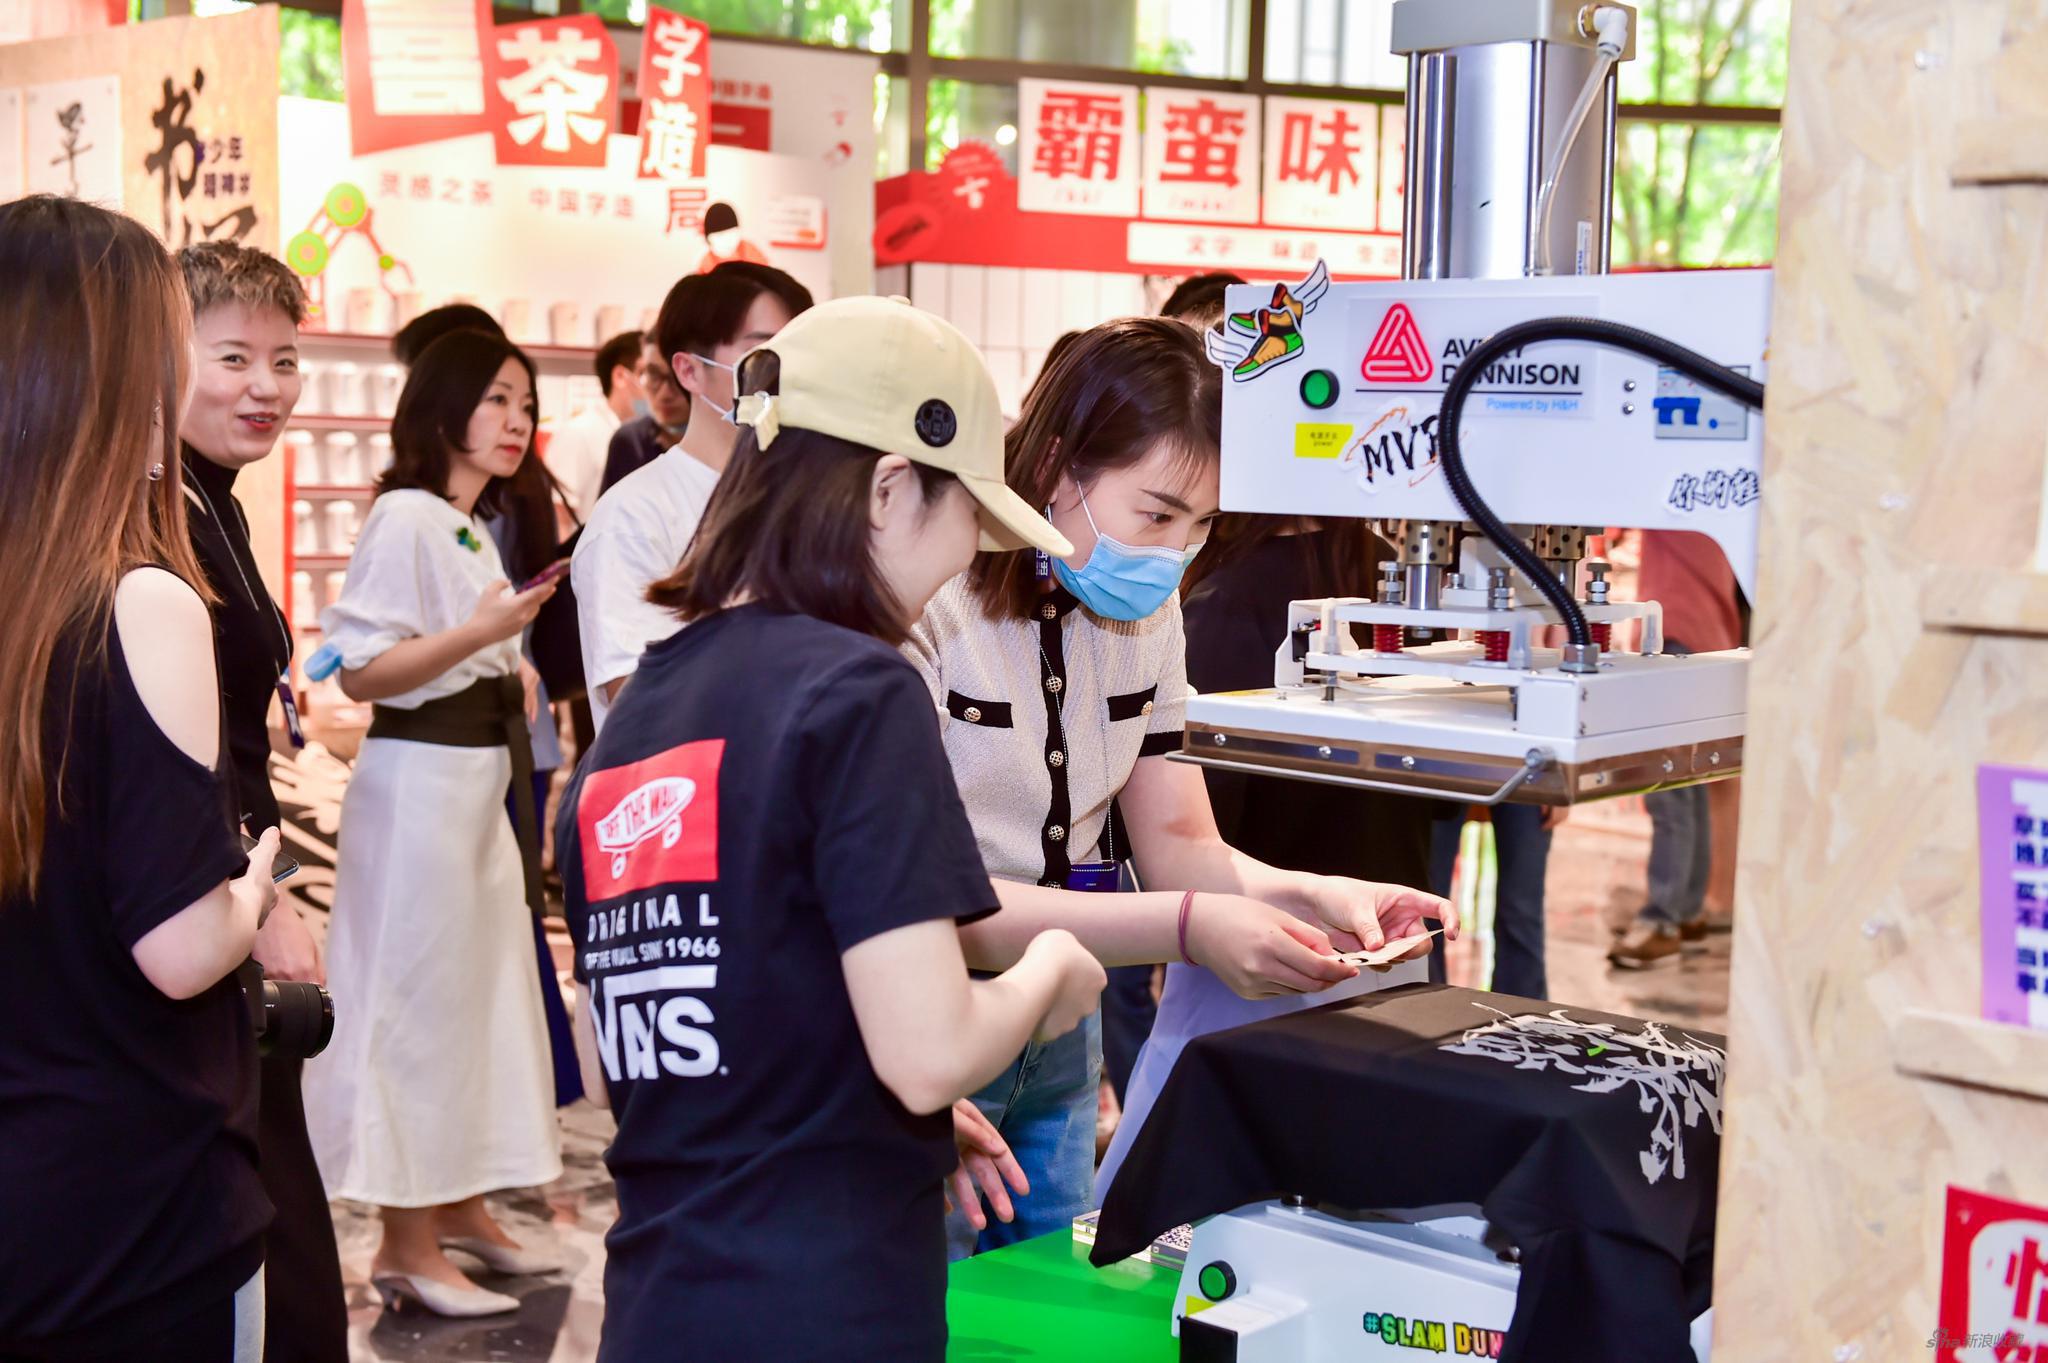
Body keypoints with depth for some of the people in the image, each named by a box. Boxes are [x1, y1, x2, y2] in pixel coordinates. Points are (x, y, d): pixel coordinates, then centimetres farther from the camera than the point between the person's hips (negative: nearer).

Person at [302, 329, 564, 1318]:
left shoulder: (471, 530, 14)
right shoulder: (406, 516, -13)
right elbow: (361, 672, -20)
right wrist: (483, 632, -27)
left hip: (481, 784, 9)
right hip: (419, 782, -9)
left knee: (479, 986, 15)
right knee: (415, 997, -3)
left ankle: (460, 1209, 29)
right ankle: (407, 1246, 7)